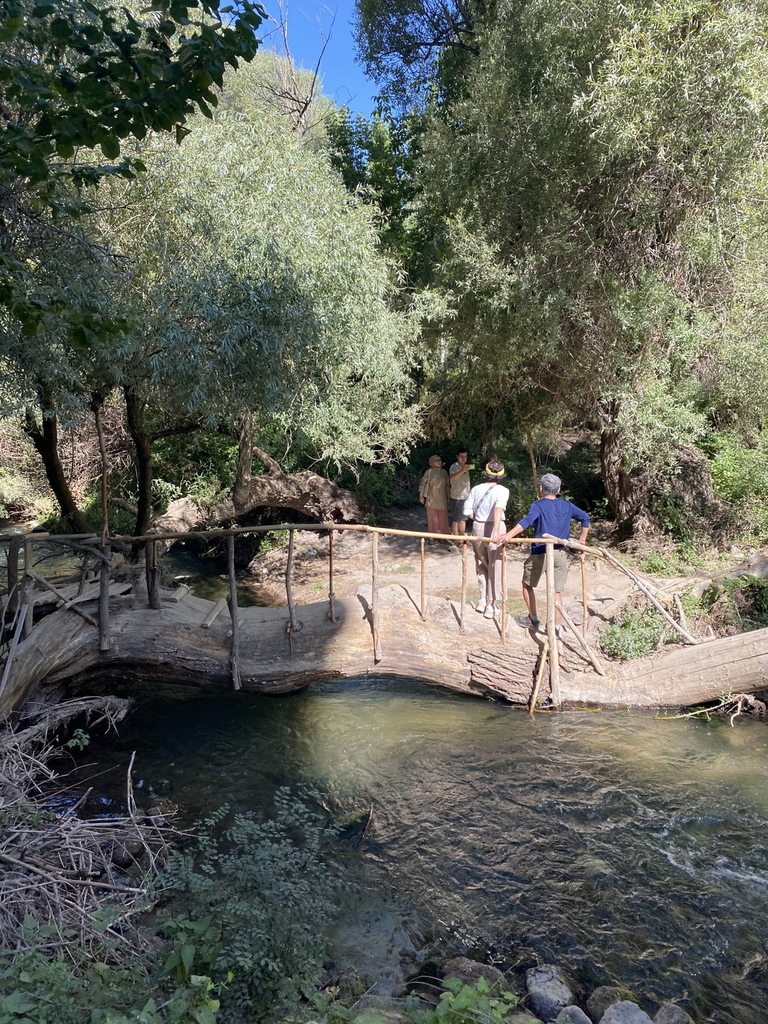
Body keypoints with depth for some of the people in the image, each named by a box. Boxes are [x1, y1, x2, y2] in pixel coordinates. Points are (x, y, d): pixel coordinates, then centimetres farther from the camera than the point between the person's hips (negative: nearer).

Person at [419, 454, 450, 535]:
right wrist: (421, 496, -2)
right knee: (432, 517, 4)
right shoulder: (429, 472, -3)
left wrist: (448, 496, 10)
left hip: (442, 499, 2)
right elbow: (423, 484, 0)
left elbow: (447, 485, 11)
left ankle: (442, 533, 15)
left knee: (442, 517, 4)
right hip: (431, 499, -2)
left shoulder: (444, 472, 5)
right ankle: (432, 533, 14)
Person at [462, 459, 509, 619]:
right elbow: (498, 508, -29)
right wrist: (496, 530, -37)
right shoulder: (502, 490, -10)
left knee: (481, 566, 19)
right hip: (494, 528, -4)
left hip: (477, 528, 4)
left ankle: (482, 600, 24)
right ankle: (492, 605, 10)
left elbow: (468, 512, 0)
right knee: (495, 568, 7)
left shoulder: (476, 489, 2)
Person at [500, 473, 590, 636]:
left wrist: (510, 534, -39)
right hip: (560, 553, 4)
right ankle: (557, 626, 5)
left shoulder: (538, 505, -9)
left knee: (528, 584, 16)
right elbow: (585, 517, 18)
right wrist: (582, 538, 27)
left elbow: (527, 520, -27)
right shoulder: (567, 505, 8)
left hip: (540, 553, -4)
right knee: (557, 591, 7)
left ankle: (533, 620, 20)